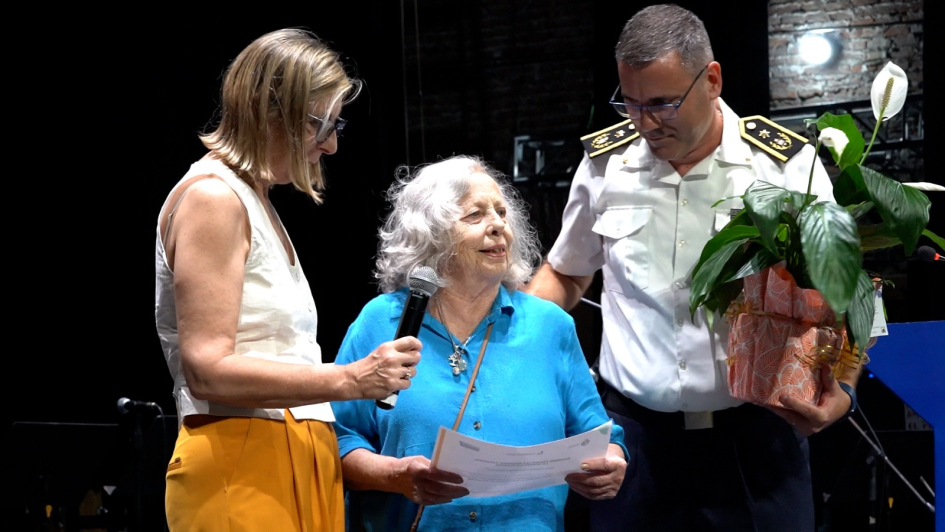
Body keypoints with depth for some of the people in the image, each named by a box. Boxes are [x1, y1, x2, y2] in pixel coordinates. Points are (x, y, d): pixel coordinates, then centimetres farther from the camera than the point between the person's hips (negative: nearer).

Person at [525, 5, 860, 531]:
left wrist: (840, 391, -19)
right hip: (634, 430, 2)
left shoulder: (787, 163, -6)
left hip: (756, 435, -2)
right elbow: (564, 276, 17)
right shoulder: (605, 162, 2)